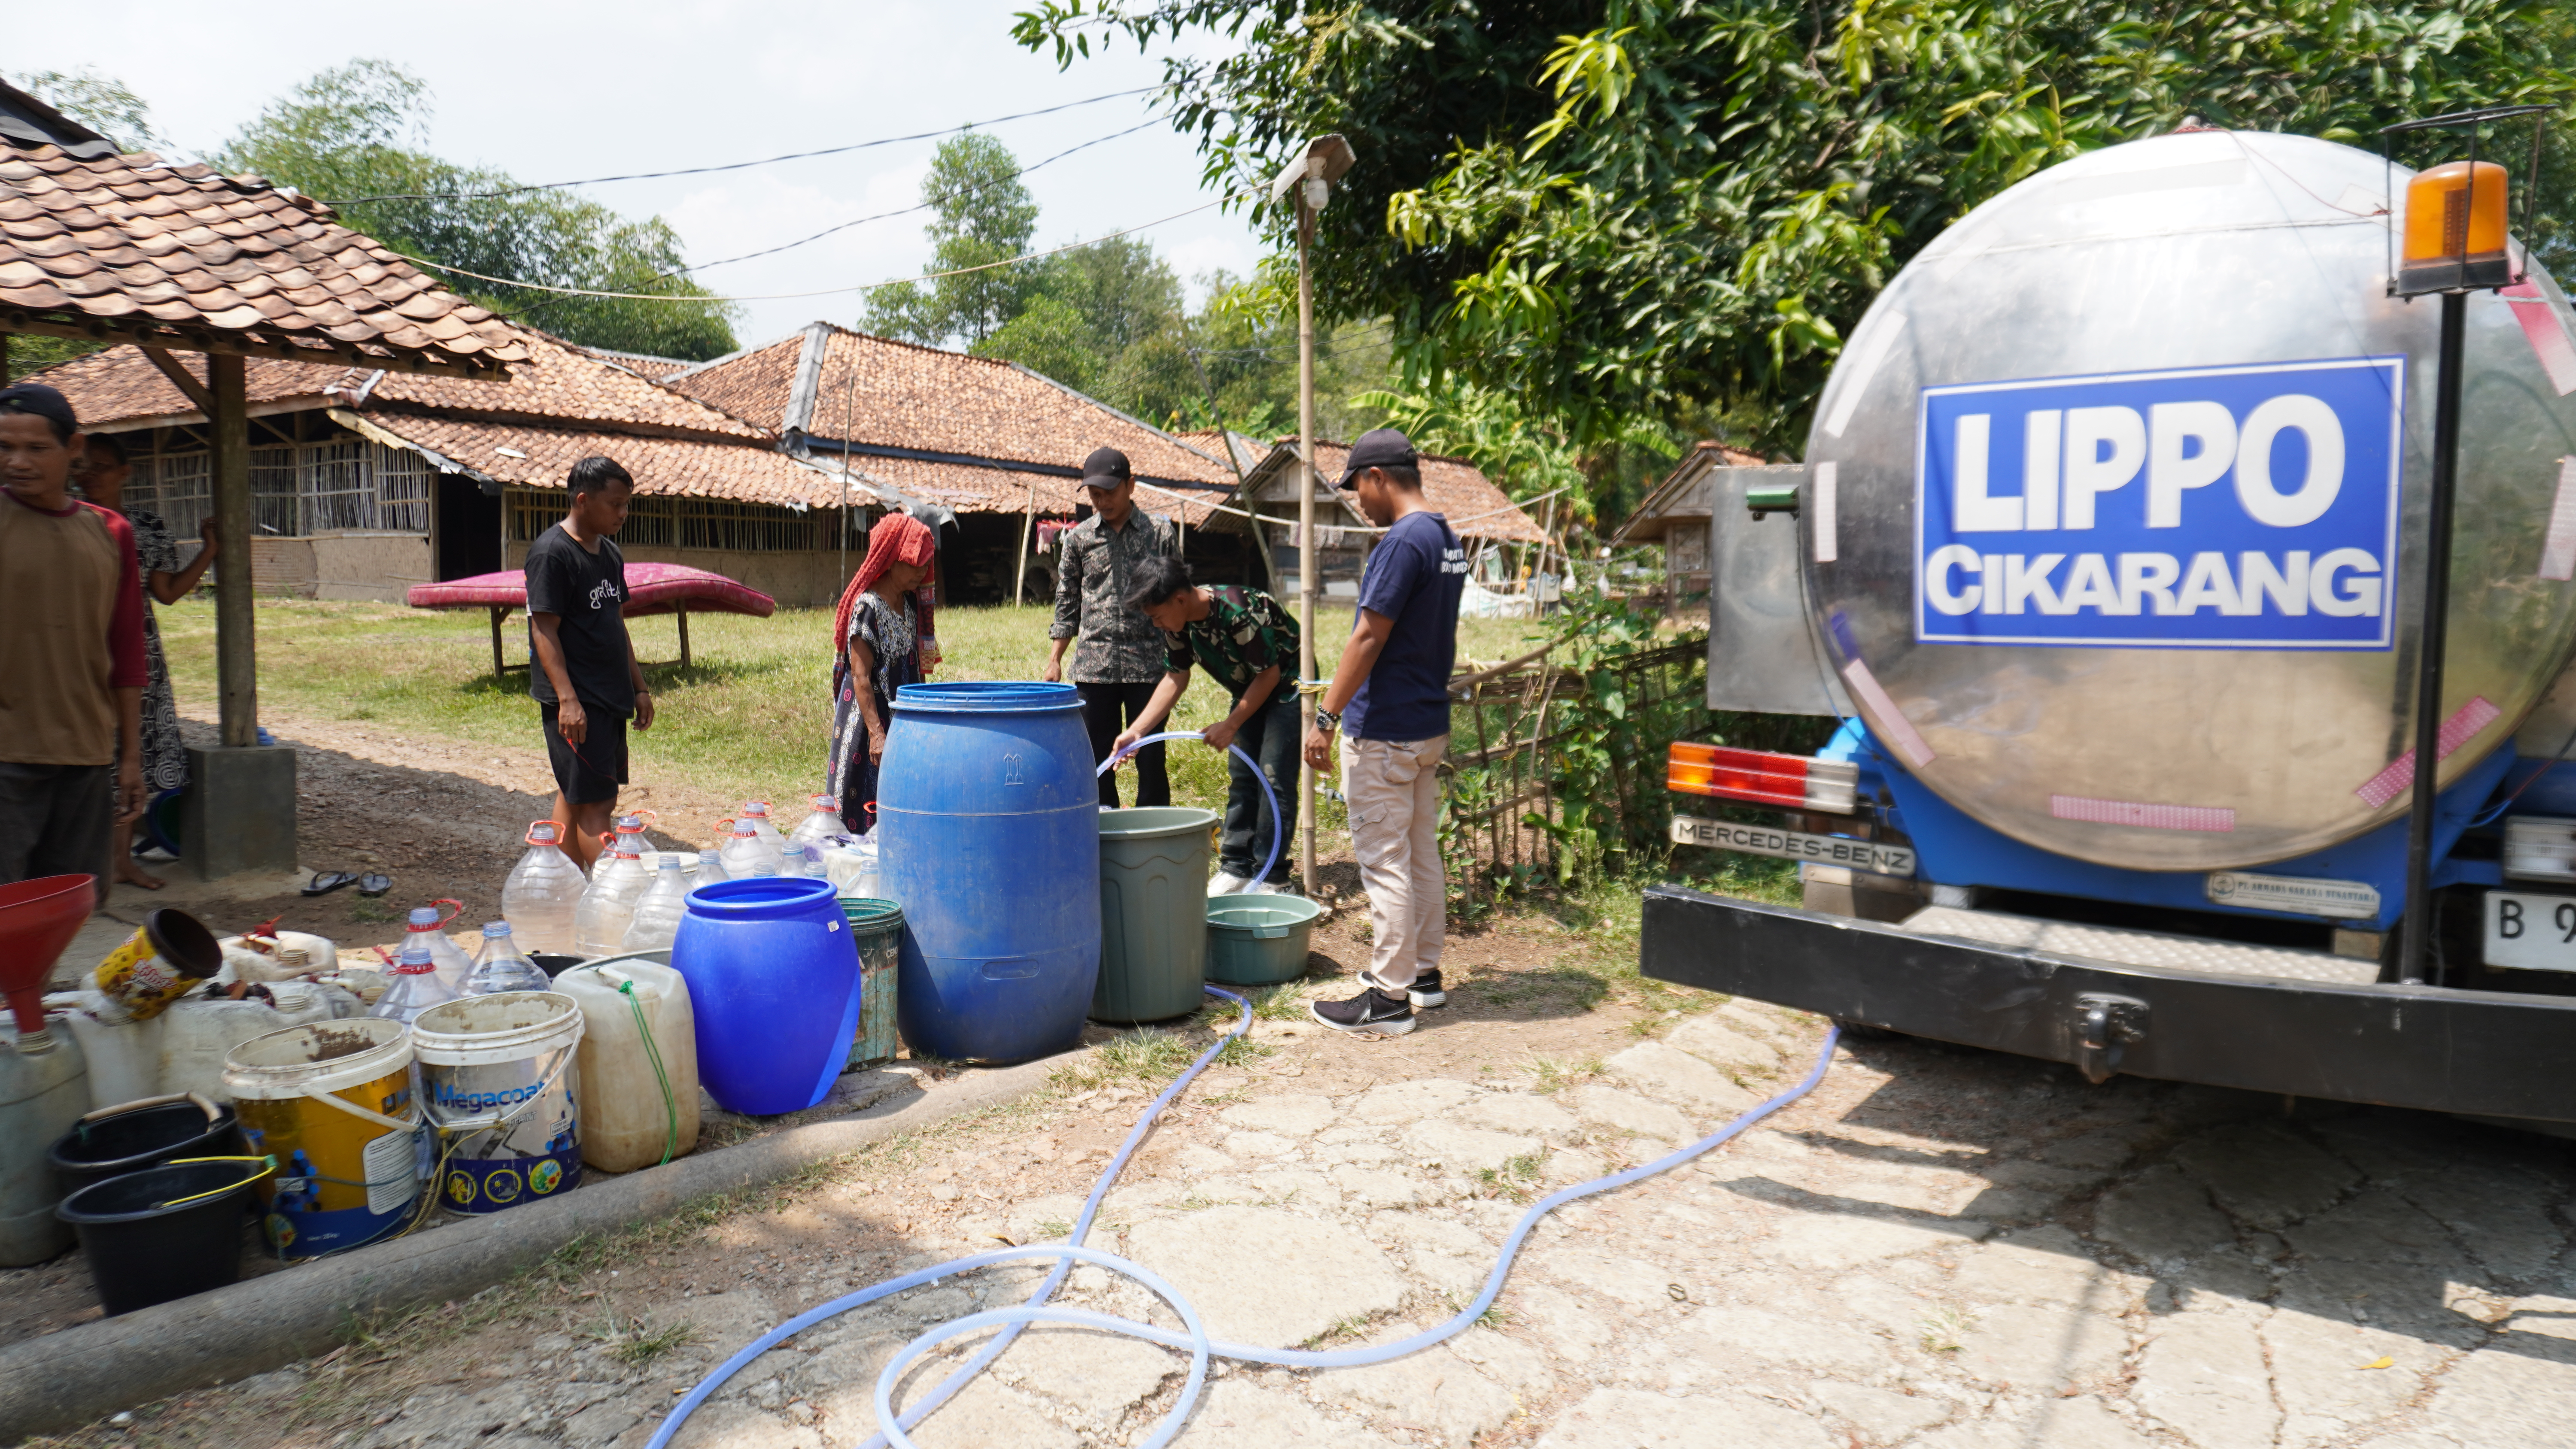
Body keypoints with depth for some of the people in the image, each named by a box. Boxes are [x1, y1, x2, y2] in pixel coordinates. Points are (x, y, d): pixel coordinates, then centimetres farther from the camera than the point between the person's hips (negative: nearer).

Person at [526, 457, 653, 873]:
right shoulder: (551, 552, -12)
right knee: (594, 805, -7)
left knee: (574, 798, 14)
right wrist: (567, 699, -22)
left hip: (610, 698, 9)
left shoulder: (610, 553, 14)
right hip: (576, 702, -9)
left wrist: (639, 687, 19)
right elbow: (545, 631, -16)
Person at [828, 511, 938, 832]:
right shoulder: (867, 606, -15)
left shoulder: (911, 602, 8)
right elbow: (860, 677, -18)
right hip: (873, 719, -7)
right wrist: (876, 733, -23)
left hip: (905, 721, 8)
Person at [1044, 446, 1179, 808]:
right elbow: (1067, 603, 14)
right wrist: (1055, 660, 9)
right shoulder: (1079, 538, 8)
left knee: (1150, 761, 3)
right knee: (1096, 763, 6)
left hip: (1148, 666, -2)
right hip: (1093, 668, 2)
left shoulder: (1161, 532, 3)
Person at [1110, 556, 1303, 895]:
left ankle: (1271, 877, -5)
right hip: (1249, 686, 8)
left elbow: (1269, 674, -25)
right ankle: (1237, 867, 14)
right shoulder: (1178, 622, -11)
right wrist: (1136, 731, -10)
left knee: (1274, 777, -11)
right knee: (1240, 777, 7)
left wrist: (1230, 725, -21)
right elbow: (1175, 677, -2)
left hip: (1287, 681, -8)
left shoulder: (1237, 611, -34)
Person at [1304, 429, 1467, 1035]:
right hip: (1430, 725, 10)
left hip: (1385, 734, -10)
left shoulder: (1403, 542, -19)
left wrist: (1326, 717, -19)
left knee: (1385, 864, -3)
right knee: (1422, 855, 16)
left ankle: (1389, 998, 3)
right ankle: (1423, 972, 27)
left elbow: (1369, 638, -22)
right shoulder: (1447, 541, 11)